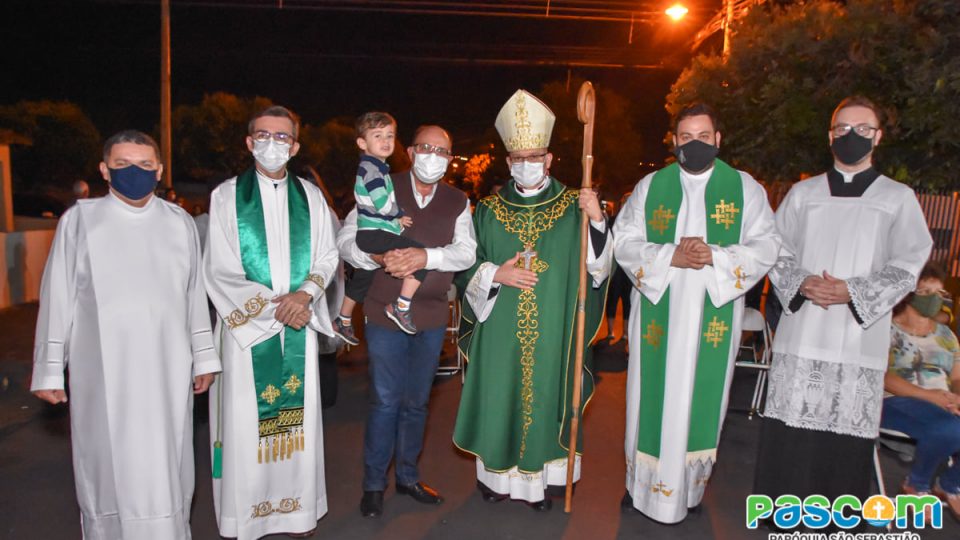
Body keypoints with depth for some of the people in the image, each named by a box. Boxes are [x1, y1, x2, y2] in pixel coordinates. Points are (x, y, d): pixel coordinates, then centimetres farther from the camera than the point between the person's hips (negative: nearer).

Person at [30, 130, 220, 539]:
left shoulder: (180, 223, 6)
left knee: (166, 469, 8)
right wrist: (49, 370, 1)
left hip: (167, 369, 1)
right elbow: (57, 297, 2)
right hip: (104, 370, -1)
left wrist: (203, 357, 9)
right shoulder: (80, 219, 1)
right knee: (110, 467, 7)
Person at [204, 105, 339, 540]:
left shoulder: (310, 196, 8)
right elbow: (219, 270, -4)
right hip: (247, 325, -2)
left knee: (298, 417, 8)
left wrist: (305, 293, -11)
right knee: (246, 421, 3)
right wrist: (272, 304, -12)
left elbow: (328, 255, 7)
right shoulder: (227, 195, 0)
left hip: (299, 323, 2)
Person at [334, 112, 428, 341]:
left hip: (367, 236, 11)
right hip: (376, 234, -11)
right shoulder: (372, 169, -15)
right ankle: (401, 307, -16)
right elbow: (383, 204, -22)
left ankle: (343, 322, 37)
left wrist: (396, 217, 10)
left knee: (362, 279, 22)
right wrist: (400, 214, -4)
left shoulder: (375, 167, 17)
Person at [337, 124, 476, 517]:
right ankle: (373, 484, 22)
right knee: (385, 401, 4)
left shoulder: (457, 202, 5)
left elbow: (467, 252, -8)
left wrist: (426, 256, -25)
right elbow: (346, 240, -6)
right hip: (386, 312, -2)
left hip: (432, 316, 3)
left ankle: (407, 476, 32)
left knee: (416, 401, 14)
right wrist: (378, 257, -26)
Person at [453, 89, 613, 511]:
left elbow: (598, 266, -6)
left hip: (552, 330, -1)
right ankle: (496, 472, 31)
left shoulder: (573, 207, -1)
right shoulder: (488, 210, 3)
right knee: (499, 397, 9)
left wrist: (597, 221, -22)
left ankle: (541, 478, 29)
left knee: (545, 395, 8)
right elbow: (466, 268, 6)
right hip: (500, 330, 1)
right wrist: (495, 274, -13)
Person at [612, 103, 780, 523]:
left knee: (700, 396, 7)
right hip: (658, 311, 1)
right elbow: (624, 240, 1)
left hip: (714, 315, 0)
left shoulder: (745, 187, 3)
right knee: (654, 395, 6)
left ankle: (687, 486, 25)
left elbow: (766, 246, -1)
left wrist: (715, 257, -18)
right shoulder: (650, 186, 5)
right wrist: (670, 256, -15)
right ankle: (644, 481, 23)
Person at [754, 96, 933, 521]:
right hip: (801, 331, 1)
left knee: (848, 429, 0)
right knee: (790, 425, 2)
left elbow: (907, 265, 2)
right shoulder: (803, 193, 12)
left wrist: (852, 291, -13)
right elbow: (777, 250, 9)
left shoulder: (898, 198, 8)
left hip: (860, 336, -1)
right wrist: (801, 284, -10)